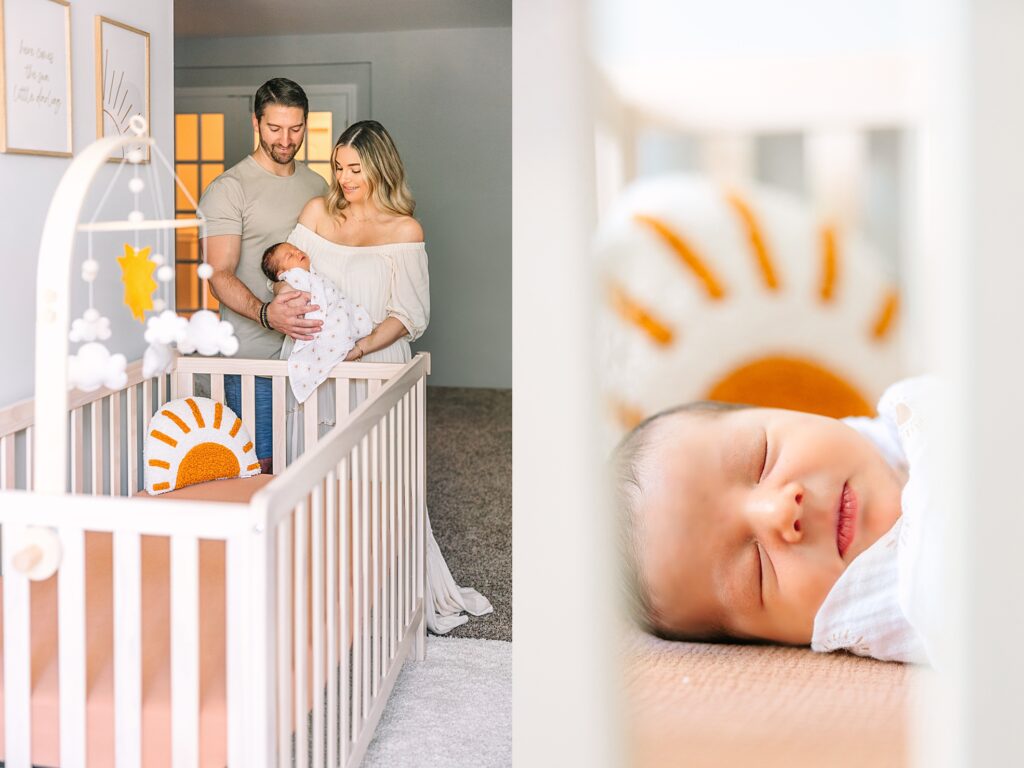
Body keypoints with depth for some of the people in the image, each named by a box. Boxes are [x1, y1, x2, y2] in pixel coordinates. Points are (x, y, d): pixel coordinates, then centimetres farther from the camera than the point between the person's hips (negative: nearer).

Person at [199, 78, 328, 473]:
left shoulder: (317, 185, 13)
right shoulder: (229, 188, -6)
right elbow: (220, 276, -15)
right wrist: (267, 314, -33)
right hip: (255, 354, -5)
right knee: (261, 468, -3)